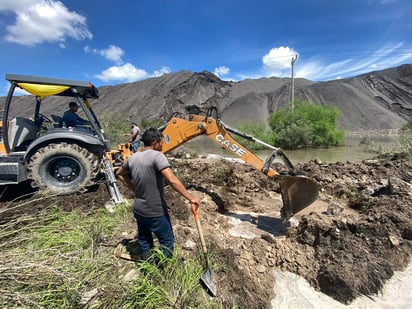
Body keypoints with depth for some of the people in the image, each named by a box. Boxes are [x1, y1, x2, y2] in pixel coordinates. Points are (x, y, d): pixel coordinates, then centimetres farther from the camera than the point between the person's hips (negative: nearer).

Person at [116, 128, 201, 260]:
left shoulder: (133, 157, 2)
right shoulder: (157, 156, -21)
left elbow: (119, 173, 20)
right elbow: (172, 180, -33)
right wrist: (191, 198, -29)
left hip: (138, 210, 7)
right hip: (155, 212, -7)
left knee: (144, 241, 24)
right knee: (167, 241, 15)